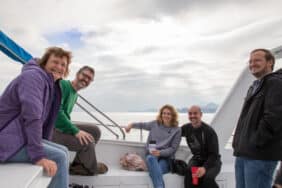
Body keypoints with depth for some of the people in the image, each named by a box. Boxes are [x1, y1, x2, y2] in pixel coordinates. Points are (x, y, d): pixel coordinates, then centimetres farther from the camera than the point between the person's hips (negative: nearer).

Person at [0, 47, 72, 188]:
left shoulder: (51, 84, 14)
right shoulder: (34, 76, -16)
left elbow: (43, 118, 17)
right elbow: (31, 116, -28)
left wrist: (45, 145, 11)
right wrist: (38, 156, -30)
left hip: (19, 136, 10)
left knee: (63, 151, 9)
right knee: (59, 157, -16)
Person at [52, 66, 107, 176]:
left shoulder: (75, 95, 14)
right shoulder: (62, 85, -13)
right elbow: (57, 111, -23)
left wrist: (75, 130, 2)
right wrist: (76, 131, -25)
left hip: (62, 127, 9)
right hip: (51, 130, -9)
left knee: (95, 131, 2)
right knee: (87, 142, -25)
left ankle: (77, 165, 8)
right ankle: (91, 169, 7)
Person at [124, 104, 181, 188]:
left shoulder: (177, 130, 5)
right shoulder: (155, 124, 12)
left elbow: (173, 148, -1)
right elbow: (143, 125, 30)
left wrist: (160, 152, -18)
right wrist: (131, 125, 12)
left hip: (165, 158, -1)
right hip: (151, 154, 1)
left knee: (155, 171, -37)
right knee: (151, 158, -39)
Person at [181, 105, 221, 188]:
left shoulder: (209, 131, -19)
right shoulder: (186, 128, -3)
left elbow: (214, 154, -20)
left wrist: (205, 167, -35)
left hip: (212, 161, -4)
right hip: (196, 159, 4)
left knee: (208, 178, -33)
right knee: (189, 175, -29)